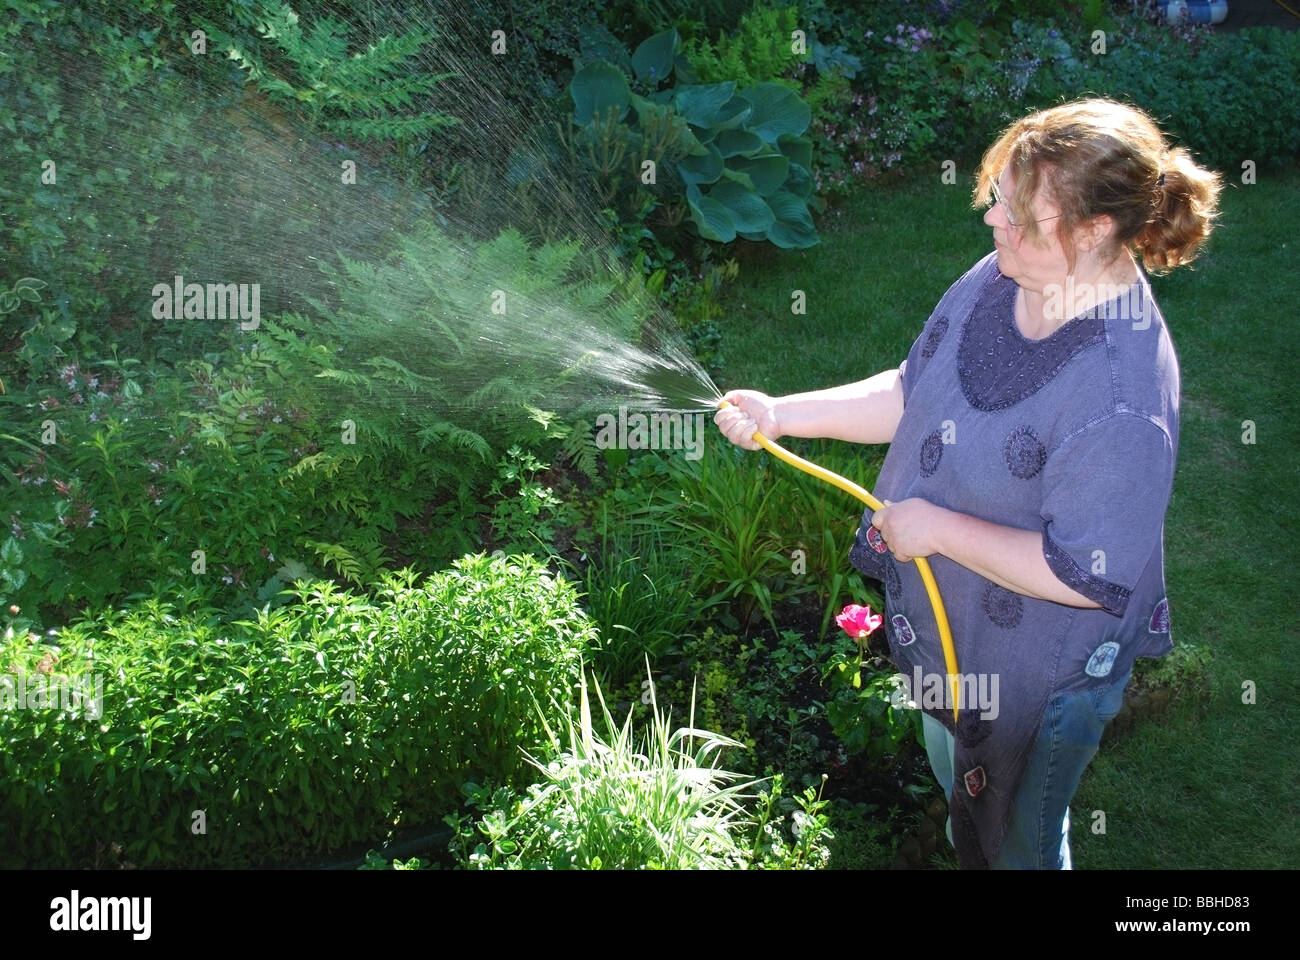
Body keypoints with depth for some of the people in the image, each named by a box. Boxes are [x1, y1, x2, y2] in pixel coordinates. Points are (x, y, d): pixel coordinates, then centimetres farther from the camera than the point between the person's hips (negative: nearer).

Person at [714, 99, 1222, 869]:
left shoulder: (1122, 397, -37)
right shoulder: (1000, 279, -12)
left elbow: (1083, 576, -32)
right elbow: (913, 394, 2)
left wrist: (936, 527, -26)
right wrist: (782, 415, -6)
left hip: (1040, 672, -8)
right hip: (946, 617, 8)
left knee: (1015, 839, 21)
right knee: (954, 779, 36)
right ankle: (966, 848, 66)